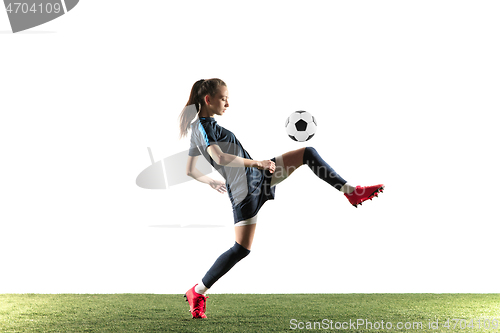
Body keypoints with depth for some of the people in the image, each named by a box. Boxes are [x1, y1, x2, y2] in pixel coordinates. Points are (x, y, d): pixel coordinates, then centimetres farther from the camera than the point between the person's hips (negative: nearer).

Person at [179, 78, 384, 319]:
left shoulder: (197, 129, 14)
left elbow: (190, 171, 19)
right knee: (241, 248, -11)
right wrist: (257, 163, -33)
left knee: (307, 153, 4)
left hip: (257, 176, 10)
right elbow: (219, 157, -32)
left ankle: (351, 192, 5)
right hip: (245, 189, -10)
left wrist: (212, 182, 32)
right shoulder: (205, 126, -14)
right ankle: (196, 293, 3)